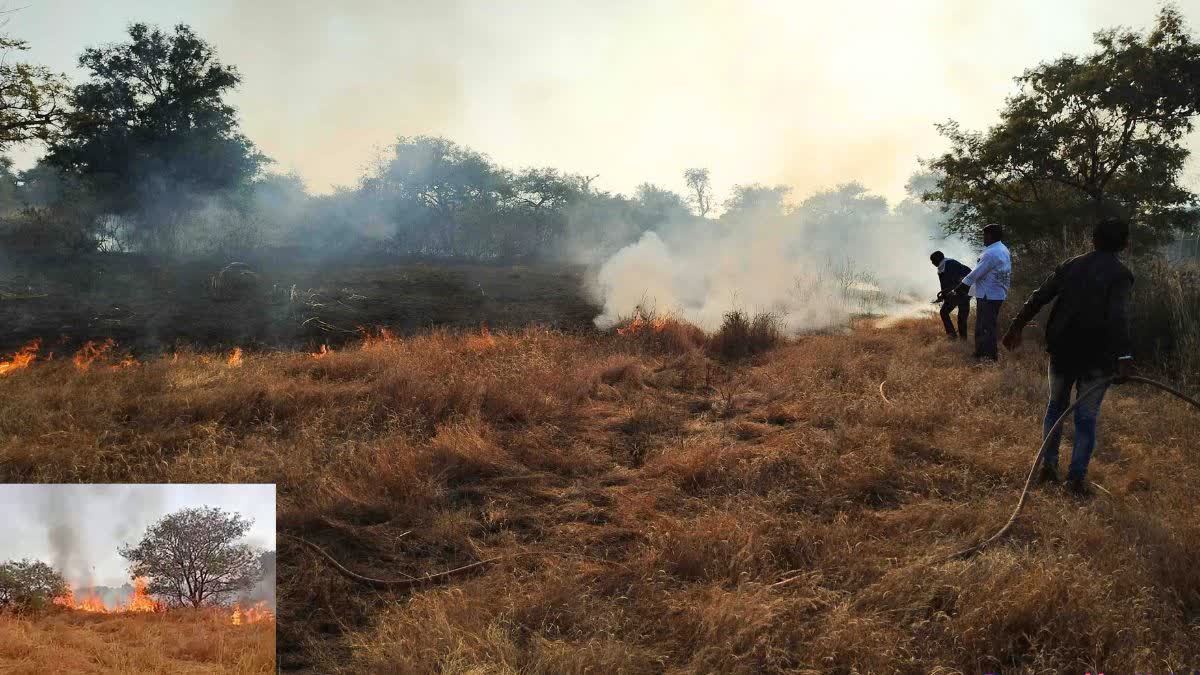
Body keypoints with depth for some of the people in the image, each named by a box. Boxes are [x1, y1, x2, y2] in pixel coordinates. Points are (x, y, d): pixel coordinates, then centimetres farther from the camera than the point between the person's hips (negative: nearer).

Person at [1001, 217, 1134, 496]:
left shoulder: (1069, 267, 5)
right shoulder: (1120, 274, -8)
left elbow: (1038, 298, 5)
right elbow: (1118, 317, -23)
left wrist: (1017, 327, 14)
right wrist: (1123, 355, -30)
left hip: (1061, 351, 4)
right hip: (1096, 358, -4)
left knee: (1056, 406, 20)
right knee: (1087, 417, 5)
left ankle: (1049, 464, 18)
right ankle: (1076, 478, 3)